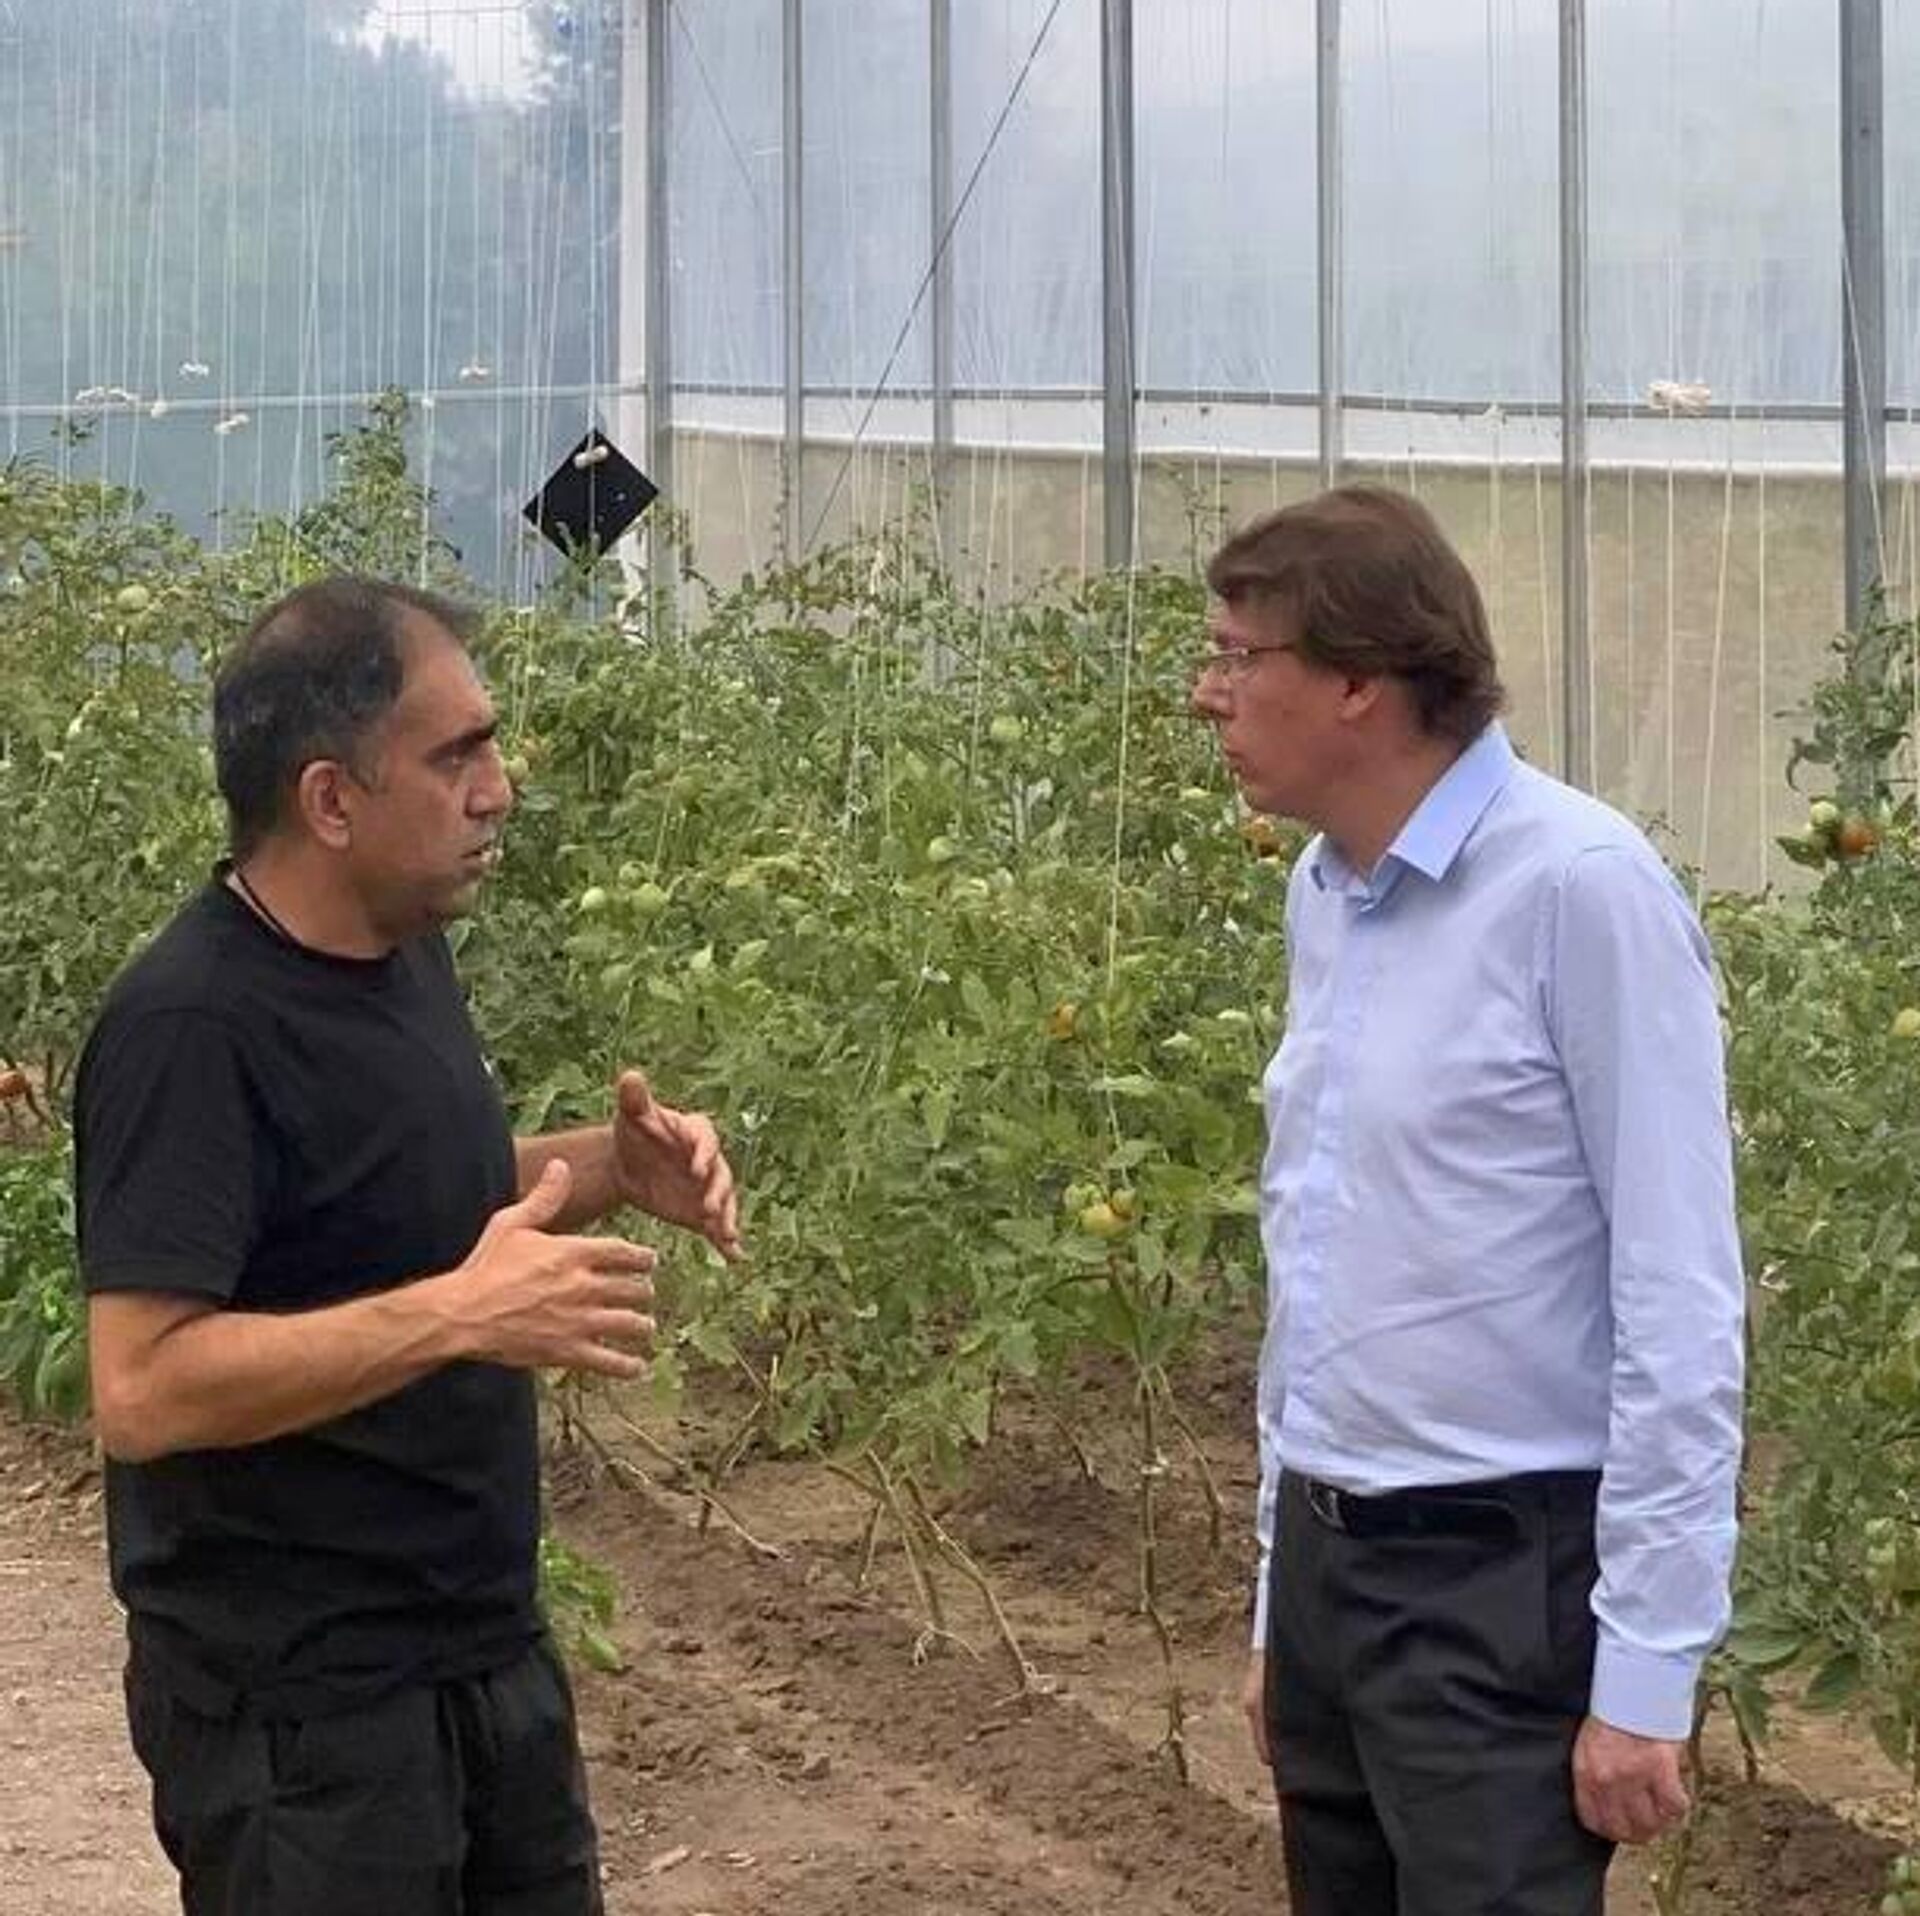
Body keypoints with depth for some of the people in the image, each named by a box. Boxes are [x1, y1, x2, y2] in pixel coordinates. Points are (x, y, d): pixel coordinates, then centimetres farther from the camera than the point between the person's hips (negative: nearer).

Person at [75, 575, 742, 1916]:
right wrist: (456, 1314, -32)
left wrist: (607, 1169, 4)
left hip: (492, 1649, 9)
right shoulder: (190, 1030, -21)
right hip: (302, 1704, -9)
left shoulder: (405, 955, 7)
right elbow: (143, 1389, -27)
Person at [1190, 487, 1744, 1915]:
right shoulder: (1327, 894, 9)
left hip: (1502, 1578, -7)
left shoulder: (1580, 888, -15)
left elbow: (1680, 1303, -15)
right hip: (1329, 1560, 7)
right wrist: (1282, 1590, 18)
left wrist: (1647, 1669, -17)